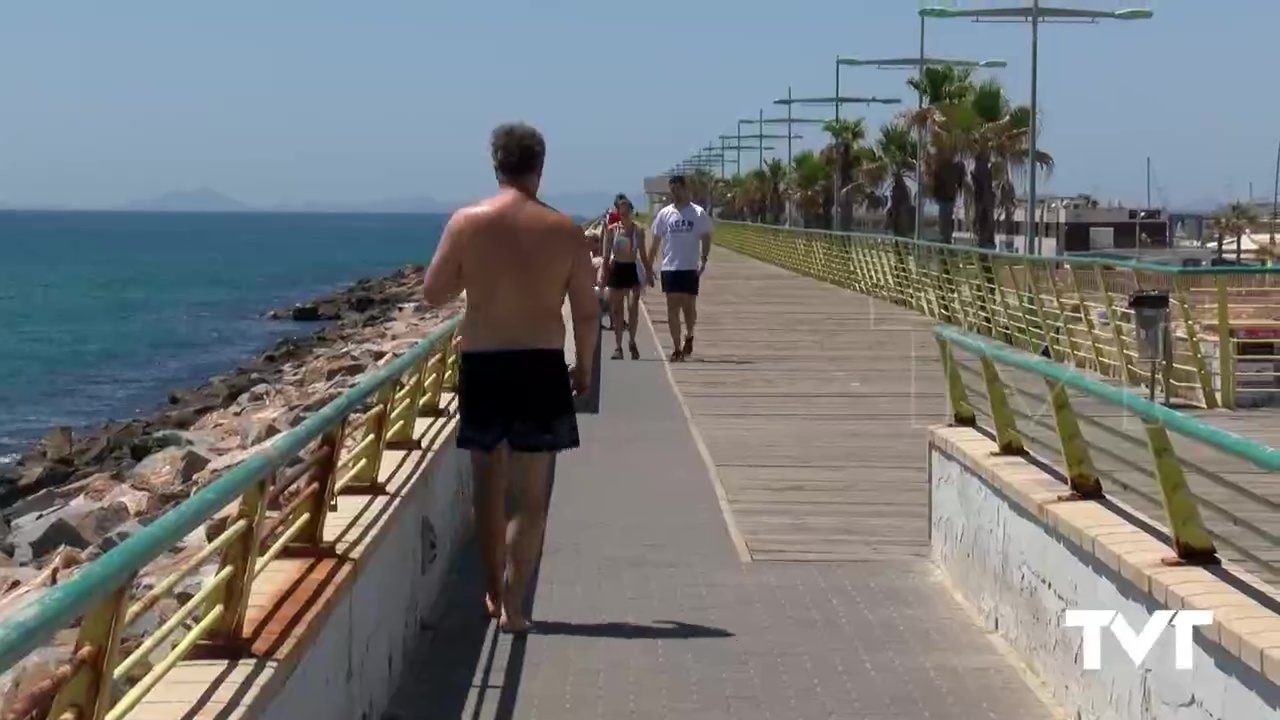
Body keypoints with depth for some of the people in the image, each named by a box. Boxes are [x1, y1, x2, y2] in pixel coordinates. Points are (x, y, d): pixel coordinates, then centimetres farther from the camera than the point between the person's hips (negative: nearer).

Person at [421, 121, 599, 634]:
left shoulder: (466, 223, -4)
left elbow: (433, 293, 0)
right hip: (541, 366, -1)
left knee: (488, 482, 19)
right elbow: (588, 312, 0)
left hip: (481, 364, 1)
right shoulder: (564, 231, -3)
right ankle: (513, 604, 2)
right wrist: (584, 368, 14)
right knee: (531, 493, 6)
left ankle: (494, 591, 28)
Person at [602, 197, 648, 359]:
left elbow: (642, 254, 10)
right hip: (617, 270, 0)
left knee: (633, 307, -13)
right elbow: (607, 254, 3)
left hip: (633, 269, 0)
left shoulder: (638, 231, 2)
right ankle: (618, 346, 9)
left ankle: (632, 342, 3)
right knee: (617, 309, 3)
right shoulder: (612, 230, 0)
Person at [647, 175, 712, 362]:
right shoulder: (664, 214, 5)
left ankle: (689, 336, 32)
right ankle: (676, 348, 0)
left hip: (691, 268, -1)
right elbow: (655, 242, 9)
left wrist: (703, 260, -13)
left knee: (689, 307, 4)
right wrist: (649, 266, 6)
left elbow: (706, 238, 1)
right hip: (670, 267, 1)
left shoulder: (698, 213, -1)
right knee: (673, 308, -3)